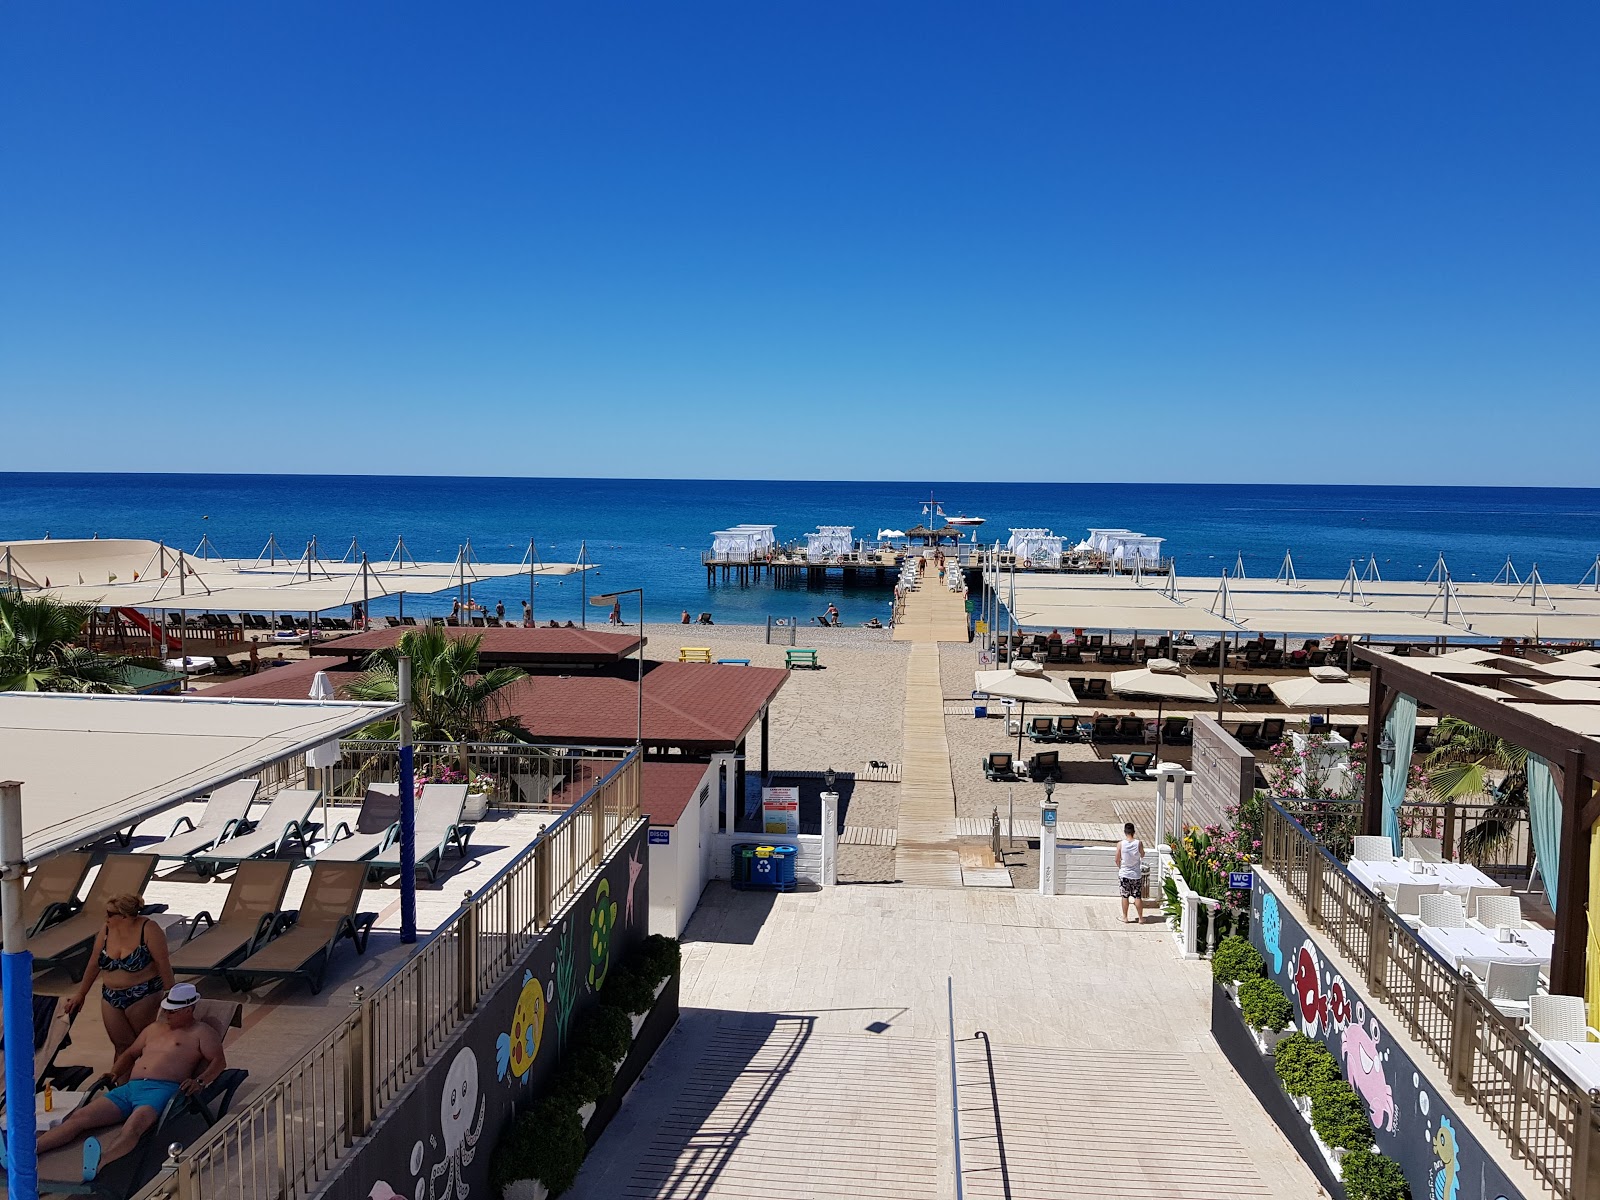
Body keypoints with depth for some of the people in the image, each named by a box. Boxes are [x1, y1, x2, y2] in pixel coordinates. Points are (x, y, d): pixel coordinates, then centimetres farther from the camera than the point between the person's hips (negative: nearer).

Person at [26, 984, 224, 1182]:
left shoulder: (201, 1032, 10)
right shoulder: (154, 1028, 31)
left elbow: (219, 1061, -2)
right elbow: (130, 1053, 39)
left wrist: (200, 1081, -19)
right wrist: (114, 1073, 19)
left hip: (161, 1090, -8)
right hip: (129, 1088, 8)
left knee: (133, 1125, -38)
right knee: (79, 1117, -12)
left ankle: (100, 1163, -66)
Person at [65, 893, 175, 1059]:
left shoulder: (148, 929, -16)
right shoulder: (106, 930, 0)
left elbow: (163, 963, -15)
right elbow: (94, 964, 12)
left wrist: (170, 994, -15)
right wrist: (80, 994, 18)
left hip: (142, 996, -5)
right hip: (111, 997, 5)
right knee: (121, 1046, 4)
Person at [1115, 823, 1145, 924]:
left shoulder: (1120, 844, -13)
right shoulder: (1139, 843, -12)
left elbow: (1117, 860, -5)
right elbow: (1142, 855, 6)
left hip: (1124, 874, 0)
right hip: (1136, 875, 0)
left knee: (1125, 896, 11)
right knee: (1138, 897, 8)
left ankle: (1125, 917, 20)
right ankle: (1140, 918, 14)